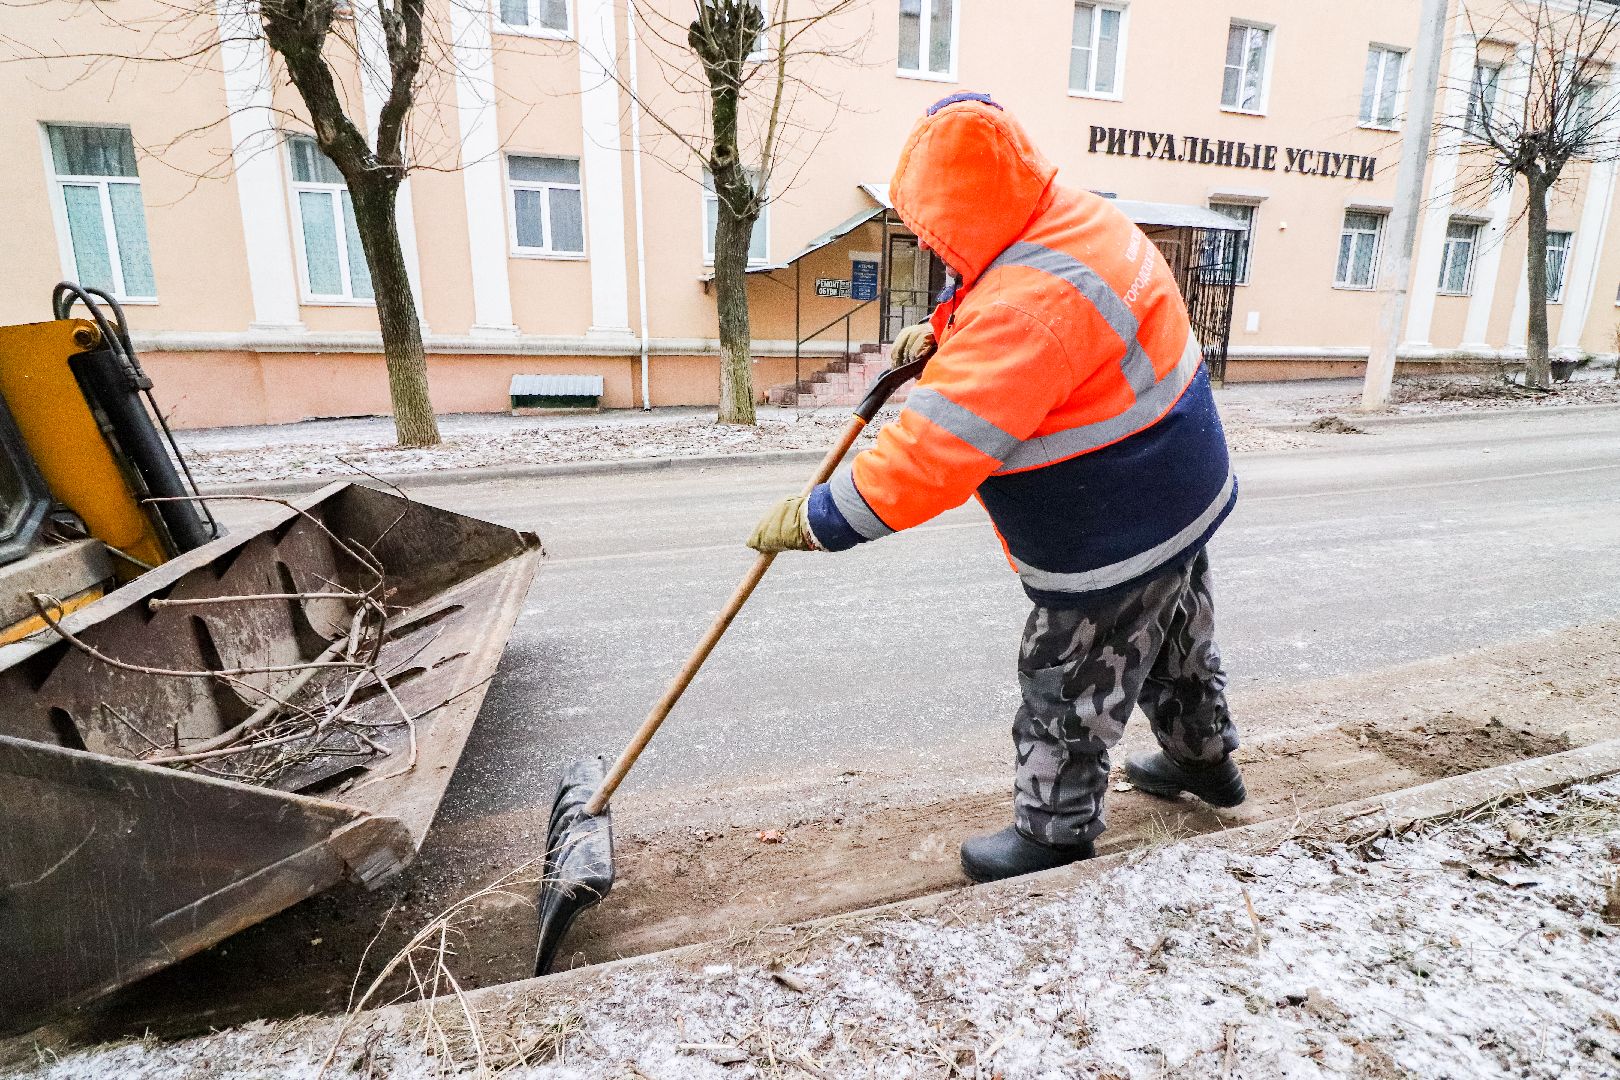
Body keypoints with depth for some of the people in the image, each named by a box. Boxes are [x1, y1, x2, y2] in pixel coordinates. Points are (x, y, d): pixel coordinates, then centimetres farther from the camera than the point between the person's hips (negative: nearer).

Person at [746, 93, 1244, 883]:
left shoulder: (1028, 305, -35)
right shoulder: (1076, 219, -2)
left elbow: (931, 456, -38)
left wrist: (814, 521, -29)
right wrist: (940, 333, 1)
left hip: (1115, 541, -10)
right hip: (1181, 494, 10)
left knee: (1066, 687, 8)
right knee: (1173, 635, 28)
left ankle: (1054, 836, 30)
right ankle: (1204, 758, 54)